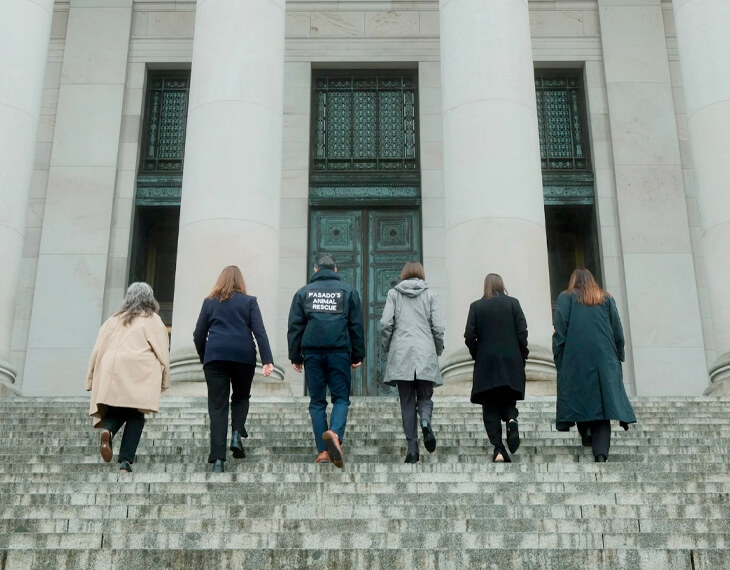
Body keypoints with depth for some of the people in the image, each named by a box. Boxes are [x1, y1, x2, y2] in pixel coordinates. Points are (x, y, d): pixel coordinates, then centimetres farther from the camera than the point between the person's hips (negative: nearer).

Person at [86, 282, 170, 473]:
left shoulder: (113, 320, 22)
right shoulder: (153, 320, 11)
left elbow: (98, 350, 17)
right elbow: (162, 352, 5)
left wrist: (92, 379, 19)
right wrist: (163, 382, 9)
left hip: (110, 373, 3)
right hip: (139, 373, -3)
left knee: (117, 411, 13)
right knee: (135, 416, 3)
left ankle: (107, 429, -20)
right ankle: (125, 461, -7)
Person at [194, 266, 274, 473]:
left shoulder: (210, 302, 13)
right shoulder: (249, 301, 9)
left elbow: (199, 335, 11)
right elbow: (260, 332, -2)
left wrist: (204, 358, 24)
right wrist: (267, 360, -7)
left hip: (215, 356, 1)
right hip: (243, 355, 0)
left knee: (217, 406, 1)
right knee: (241, 397, 22)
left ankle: (218, 459, -7)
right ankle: (237, 435, -3)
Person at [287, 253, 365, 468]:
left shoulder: (303, 292, 10)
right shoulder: (348, 291, 9)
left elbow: (295, 327, 7)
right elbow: (356, 326, 7)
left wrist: (295, 357, 11)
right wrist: (358, 356, 12)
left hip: (312, 353, 1)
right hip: (339, 352, -1)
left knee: (317, 402, 7)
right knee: (341, 397, 4)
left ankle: (323, 451, 3)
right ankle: (335, 434, -24)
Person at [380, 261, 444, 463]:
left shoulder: (394, 293, 6)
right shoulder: (430, 294, 6)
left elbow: (386, 323, -2)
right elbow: (438, 327, 1)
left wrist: (386, 347, 11)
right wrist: (438, 350, 14)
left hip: (401, 354, 0)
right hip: (425, 354, 0)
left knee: (407, 402, 5)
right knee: (425, 397, 11)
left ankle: (412, 447, -1)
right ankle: (426, 422, -22)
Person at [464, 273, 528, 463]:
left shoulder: (476, 306, 1)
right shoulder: (513, 303, 2)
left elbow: (469, 336, -3)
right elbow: (522, 332, -4)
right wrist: (522, 356, 7)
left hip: (486, 364, -1)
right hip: (511, 363, 1)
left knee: (490, 408, 4)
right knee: (508, 400, 15)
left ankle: (498, 449, -6)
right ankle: (511, 419, -18)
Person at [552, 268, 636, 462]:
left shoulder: (565, 298, 9)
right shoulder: (607, 299, 16)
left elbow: (560, 331, -2)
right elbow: (618, 332, 11)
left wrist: (558, 359, 0)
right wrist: (618, 358, 17)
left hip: (575, 359, -2)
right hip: (604, 359, 2)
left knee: (579, 396, 11)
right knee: (603, 402, -4)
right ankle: (601, 453, -16)